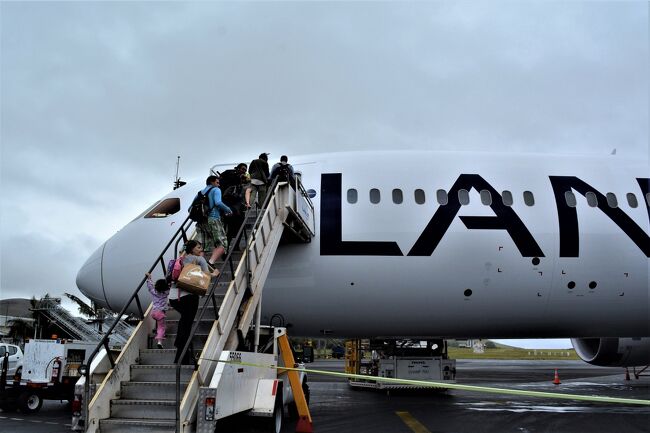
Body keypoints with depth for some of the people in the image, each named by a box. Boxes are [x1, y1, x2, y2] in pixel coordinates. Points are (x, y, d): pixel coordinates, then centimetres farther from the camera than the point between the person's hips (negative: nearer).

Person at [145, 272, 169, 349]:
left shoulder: (154, 292, 5)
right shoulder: (166, 293, 0)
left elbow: (150, 286, 18)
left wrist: (149, 278, 28)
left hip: (153, 312, 3)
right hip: (160, 312, -3)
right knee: (161, 327, -3)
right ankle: (159, 341, -20)